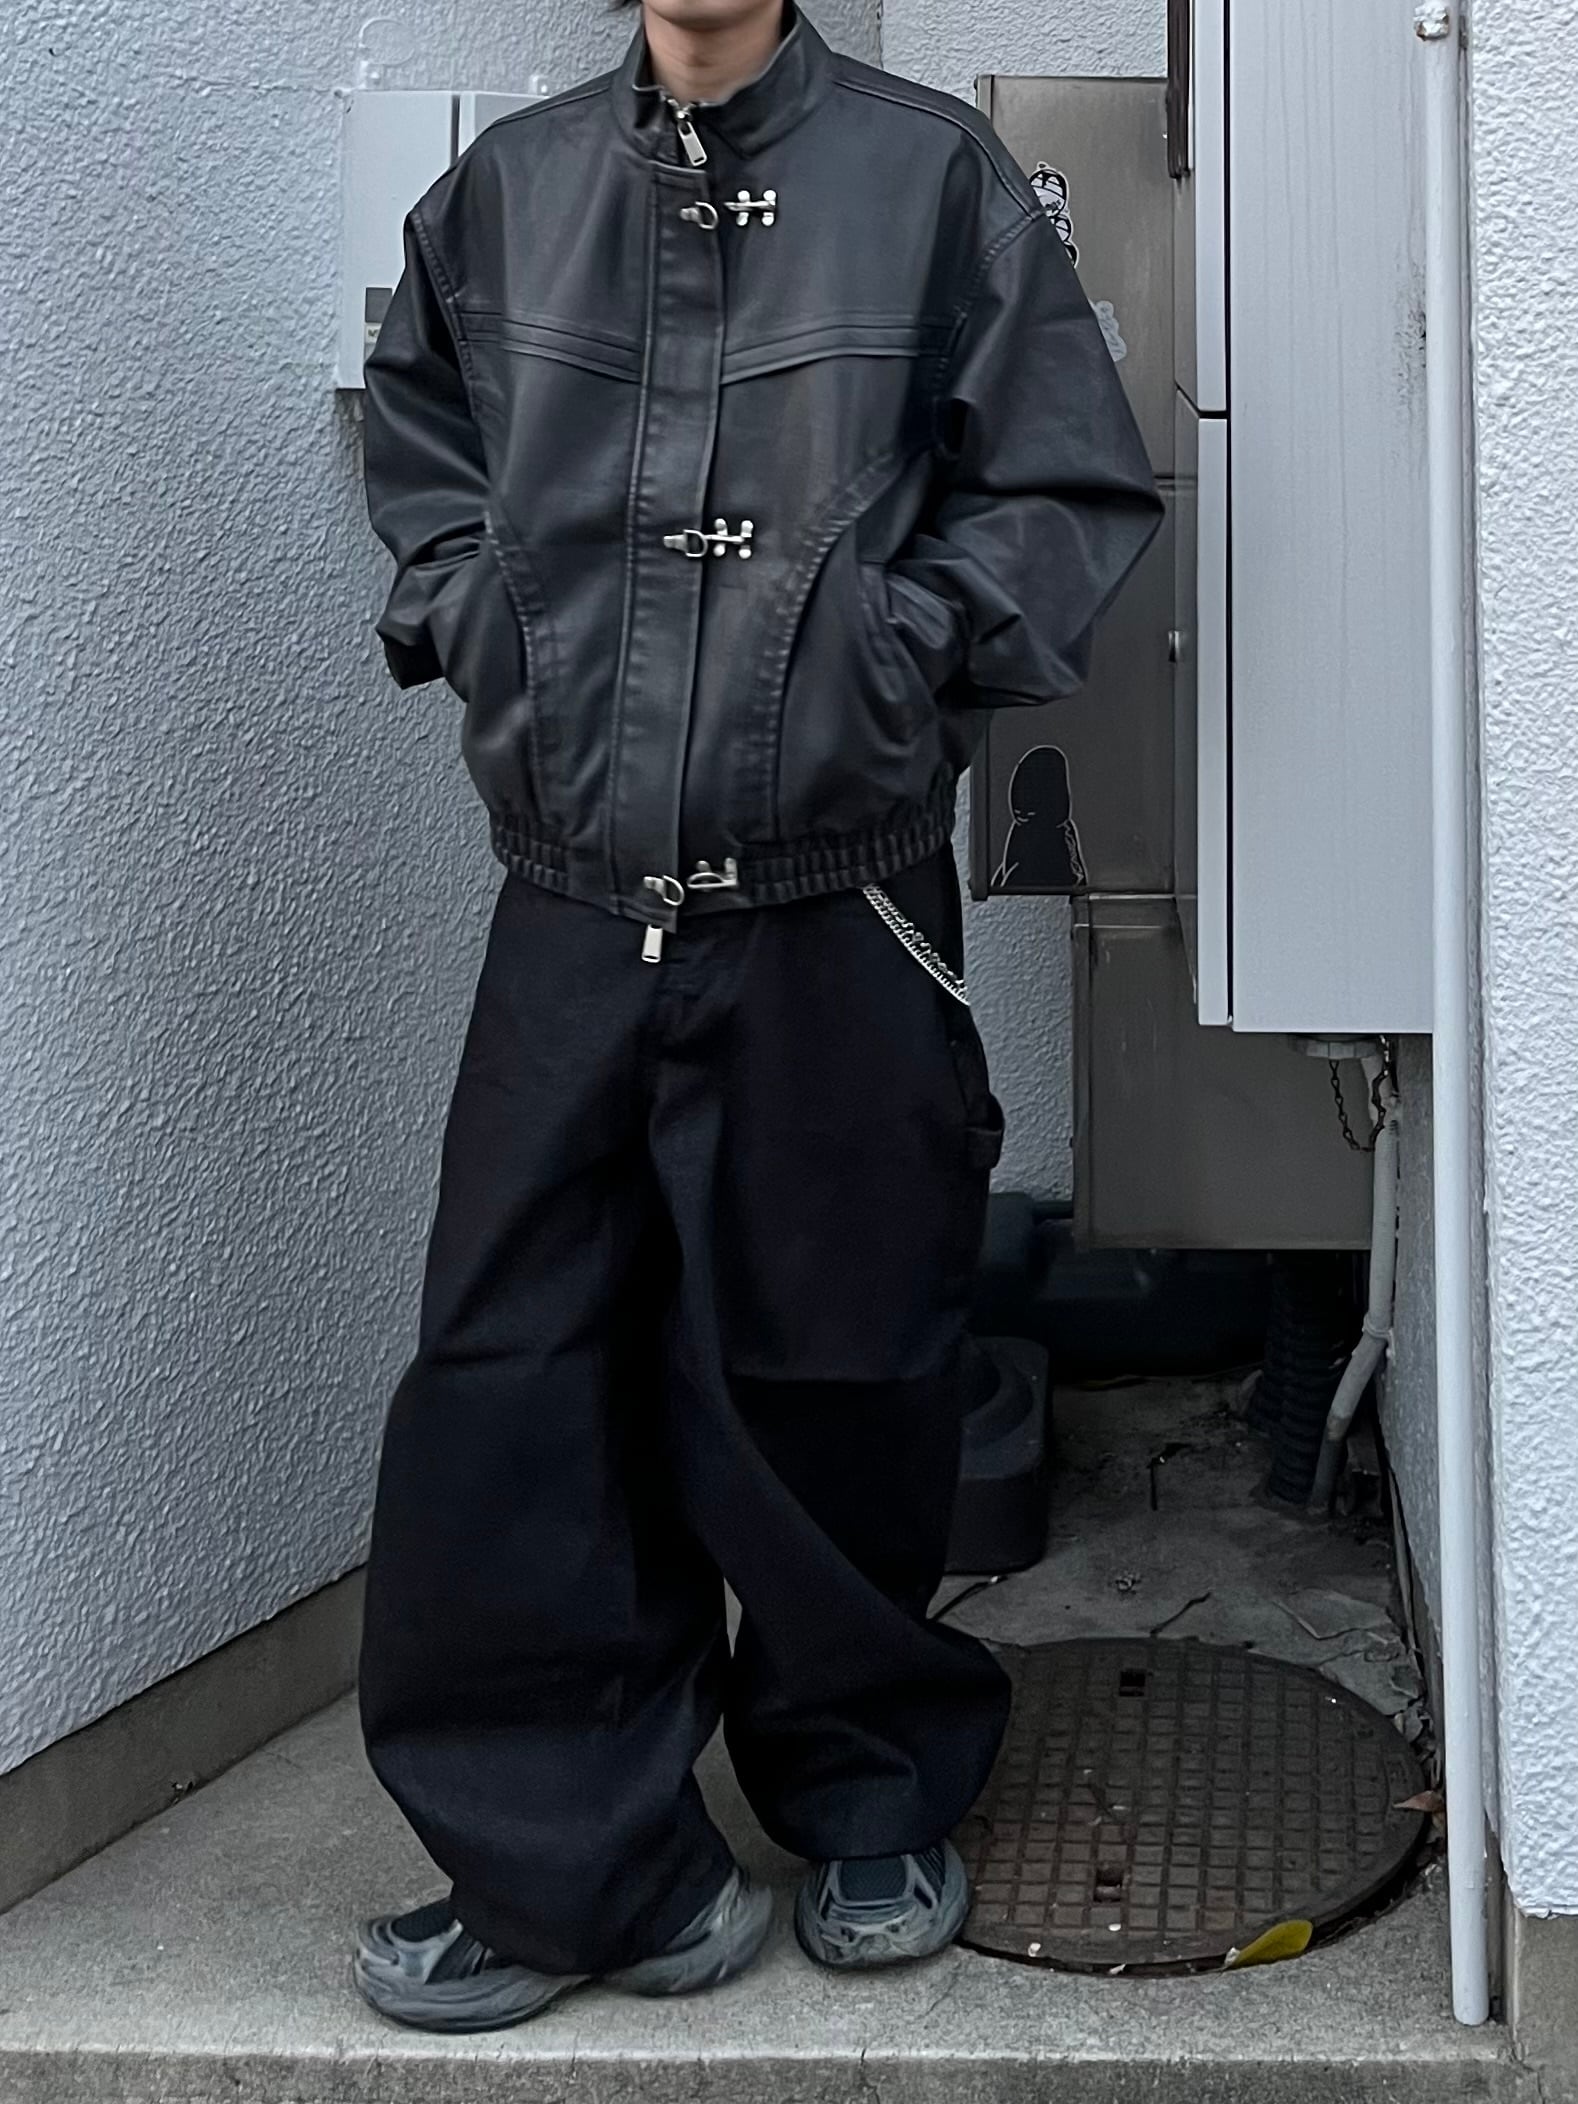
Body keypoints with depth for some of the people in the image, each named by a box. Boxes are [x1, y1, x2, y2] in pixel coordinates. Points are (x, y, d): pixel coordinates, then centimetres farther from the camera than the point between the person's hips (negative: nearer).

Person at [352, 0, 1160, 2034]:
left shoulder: (931, 175, 0)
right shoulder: (506, 188, 9)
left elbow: (1072, 483, 4)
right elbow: (412, 432, 24)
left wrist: (906, 642, -8)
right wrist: (465, 609, 8)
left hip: (837, 912, -2)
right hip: (572, 911, 3)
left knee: (829, 1374, 8)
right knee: (513, 1374, 0)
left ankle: (872, 1803, 30)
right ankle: (577, 1864, 14)